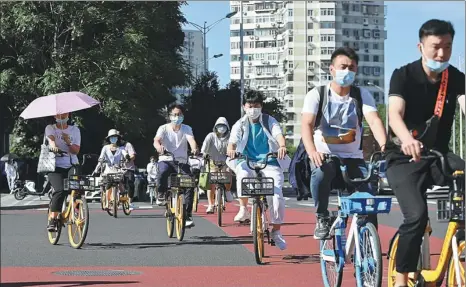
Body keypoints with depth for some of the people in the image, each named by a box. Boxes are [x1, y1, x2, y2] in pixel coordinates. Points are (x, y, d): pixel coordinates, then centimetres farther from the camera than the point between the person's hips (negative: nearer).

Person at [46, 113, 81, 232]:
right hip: (56, 166, -2)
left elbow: (76, 150, 2)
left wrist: (68, 142, -19)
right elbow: (51, 138, -16)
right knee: (60, 190, -25)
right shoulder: (50, 128, 8)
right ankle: (52, 219, -19)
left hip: (71, 165, 2)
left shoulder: (75, 130, 13)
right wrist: (53, 146, -39)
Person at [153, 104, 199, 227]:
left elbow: (191, 139, -16)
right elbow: (156, 140, -18)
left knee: (190, 185, -16)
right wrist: (159, 147, -43)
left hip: (181, 162, 2)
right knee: (162, 172, -37)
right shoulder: (164, 128, 0)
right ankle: (161, 195, -8)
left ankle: (188, 216, -7)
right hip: (166, 160, -2)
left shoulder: (186, 129, 4)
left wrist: (194, 149, -40)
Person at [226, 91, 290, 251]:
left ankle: (276, 231, -1)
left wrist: (282, 146, -37)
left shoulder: (269, 121, 4)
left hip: (269, 164, 0)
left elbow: (278, 134, -14)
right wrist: (231, 149, -35)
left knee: (277, 195, -17)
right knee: (242, 174, -37)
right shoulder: (240, 124, 6)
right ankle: (243, 209, -21)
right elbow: (233, 139, -10)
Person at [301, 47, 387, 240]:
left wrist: (384, 147, -39)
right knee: (321, 173, -36)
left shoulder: (362, 95, -1)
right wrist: (312, 151, -42)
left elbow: (374, 121, -18)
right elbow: (306, 124, -22)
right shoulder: (317, 94, -7)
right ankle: (322, 218, -15)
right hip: (324, 156, -2)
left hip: (353, 157, 2)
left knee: (369, 192, -19)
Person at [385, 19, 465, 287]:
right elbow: (394, 114, -27)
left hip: (439, 155, 3)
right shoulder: (404, 75, -11)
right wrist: (407, 139, -51)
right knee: (417, 215, -26)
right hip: (405, 158, -3)